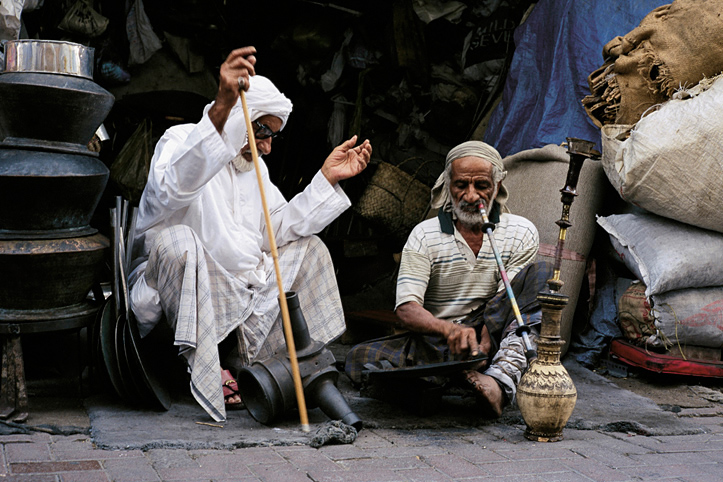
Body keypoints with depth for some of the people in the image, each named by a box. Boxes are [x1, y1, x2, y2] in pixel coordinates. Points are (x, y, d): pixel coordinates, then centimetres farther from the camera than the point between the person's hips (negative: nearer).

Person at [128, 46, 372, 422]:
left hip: (240, 296, 7)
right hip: (177, 291, -7)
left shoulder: (255, 166, 15)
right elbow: (172, 188, -36)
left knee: (309, 248, 5)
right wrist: (220, 110, -48)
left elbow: (278, 230, 6)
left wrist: (327, 177, 0)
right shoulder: (180, 141, -10)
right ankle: (205, 373, -26)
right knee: (175, 239, -37)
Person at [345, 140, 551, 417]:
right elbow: (406, 309, -12)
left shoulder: (521, 234, 1)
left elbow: (509, 303, -7)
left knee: (540, 275, -20)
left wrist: (483, 344, -28)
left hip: (492, 339, 0)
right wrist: (449, 329, -34)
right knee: (361, 359, -25)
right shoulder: (425, 235, -1)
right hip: (434, 342, 0)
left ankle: (503, 377, -39)